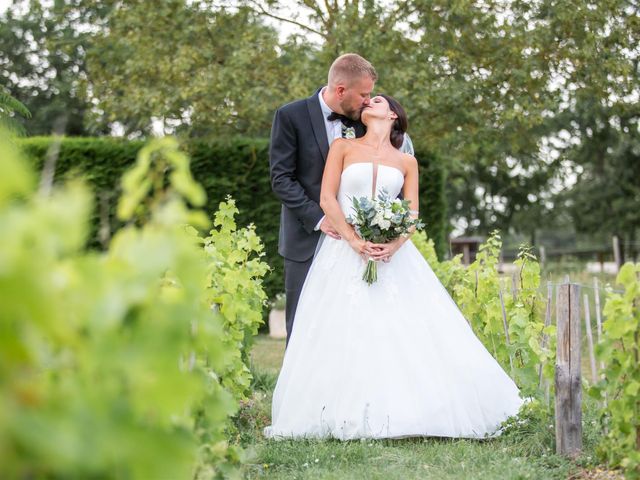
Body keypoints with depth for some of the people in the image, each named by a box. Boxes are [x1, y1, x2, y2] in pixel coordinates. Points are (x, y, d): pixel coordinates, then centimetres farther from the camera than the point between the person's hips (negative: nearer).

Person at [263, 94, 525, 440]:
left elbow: (412, 214, 6)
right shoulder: (343, 147, 10)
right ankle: (345, 415, -2)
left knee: (404, 333, -7)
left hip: (392, 254, 1)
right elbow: (327, 198, 0)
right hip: (346, 253, -1)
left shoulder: (406, 162, 14)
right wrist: (354, 240, -13)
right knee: (344, 336, -8)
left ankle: (404, 411, 0)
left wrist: (394, 244, -15)